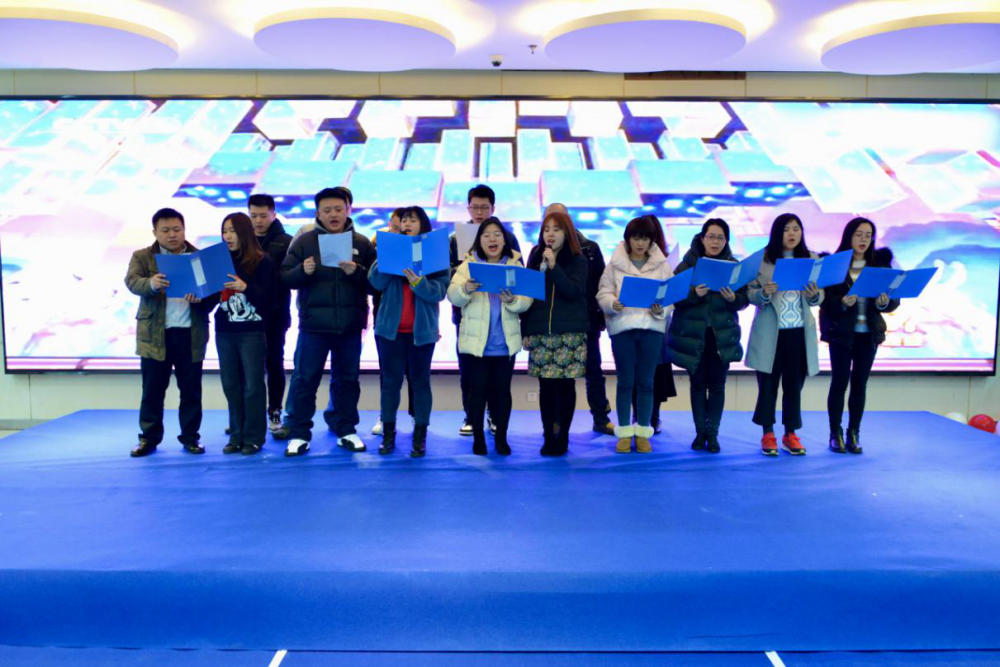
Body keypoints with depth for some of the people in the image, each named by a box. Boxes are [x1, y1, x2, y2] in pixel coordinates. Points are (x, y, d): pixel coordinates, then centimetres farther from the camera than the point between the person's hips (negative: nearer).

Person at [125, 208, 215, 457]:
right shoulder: (142, 257, 5)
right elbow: (132, 281, -13)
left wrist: (201, 299, -22)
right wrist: (151, 283, -35)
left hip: (190, 334, 1)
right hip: (155, 335, 0)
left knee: (191, 390, 7)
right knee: (152, 391, 7)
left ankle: (190, 437, 18)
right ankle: (149, 438, 19)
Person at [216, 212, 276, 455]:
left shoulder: (262, 262, -4)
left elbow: (268, 299, -8)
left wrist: (246, 287, -22)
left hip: (252, 333, -4)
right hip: (224, 333, 5)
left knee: (253, 385, 0)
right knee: (231, 385, 9)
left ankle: (253, 437, 9)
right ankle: (236, 435, 19)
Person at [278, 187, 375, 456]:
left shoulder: (361, 243, 6)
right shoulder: (304, 241, 3)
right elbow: (285, 277, -1)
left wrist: (356, 272, -18)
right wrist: (303, 270, -20)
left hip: (350, 326, 2)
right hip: (313, 324, -1)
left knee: (347, 379, 11)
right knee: (305, 379, 3)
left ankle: (346, 430, 24)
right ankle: (298, 433, 13)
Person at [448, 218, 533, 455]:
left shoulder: (516, 266, 5)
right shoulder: (468, 265, 1)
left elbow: (527, 300, -5)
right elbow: (453, 295, -12)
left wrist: (512, 300, -27)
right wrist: (466, 289, -33)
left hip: (505, 342, 1)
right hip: (476, 341, -1)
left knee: (502, 390, 8)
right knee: (478, 390, 5)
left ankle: (501, 437, 21)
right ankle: (478, 437, 19)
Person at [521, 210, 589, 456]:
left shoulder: (577, 260, 1)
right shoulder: (535, 257, 10)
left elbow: (573, 292, -12)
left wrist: (553, 266, -19)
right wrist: (525, 330, 6)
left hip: (570, 333, -2)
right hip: (540, 332, 2)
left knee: (565, 385, 0)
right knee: (546, 386, 3)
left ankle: (563, 437, 12)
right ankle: (548, 437, 12)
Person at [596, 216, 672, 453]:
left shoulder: (661, 264, 8)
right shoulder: (615, 263, 4)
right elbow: (603, 293, 2)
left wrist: (661, 309, -15)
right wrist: (613, 304, -19)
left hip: (651, 327, 1)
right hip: (622, 326, -1)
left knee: (645, 382, 7)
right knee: (625, 381, 5)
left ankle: (643, 433, 17)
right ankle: (624, 433, 15)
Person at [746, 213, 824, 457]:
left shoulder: (812, 259, 7)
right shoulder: (762, 259, -1)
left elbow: (820, 298, 7)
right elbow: (750, 293, -3)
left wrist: (814, 295, -15)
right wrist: (764, 293, -23)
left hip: (800, 331, 2)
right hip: (770, 332, -2)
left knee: (794, 384, 8)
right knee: (768, 384, 3)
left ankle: (790, 434, 19)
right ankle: (768, 434, 15)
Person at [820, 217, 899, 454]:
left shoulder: (881, 265, 4)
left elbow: (894, 300, 3)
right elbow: (825, 299, -9)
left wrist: (884, 303, -18)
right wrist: (842, 302, -27)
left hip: (869, 333, 3)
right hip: (841, 332, -3)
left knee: (860, 384, 8)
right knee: (839, 383, 1)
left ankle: (854, 434, 17)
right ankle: (835, 434, 12)